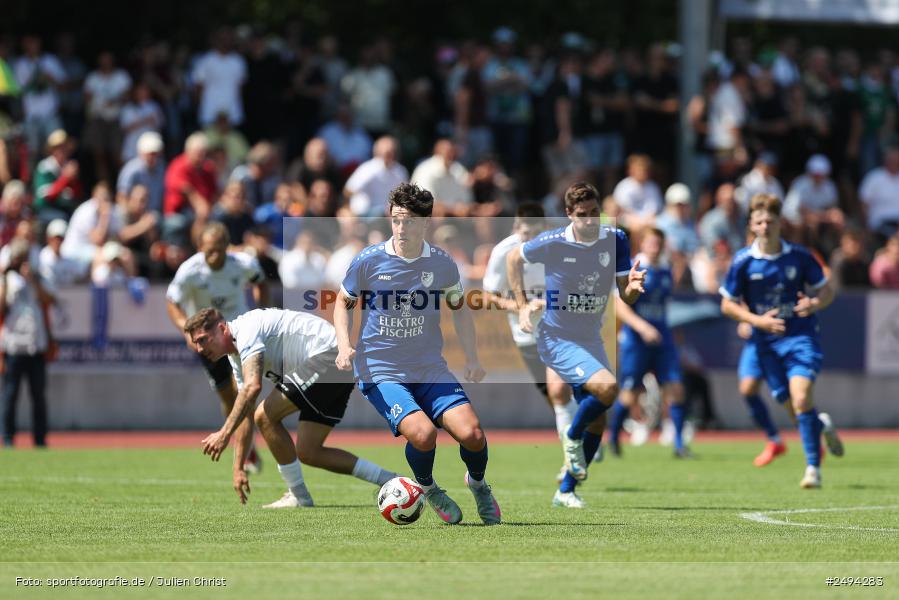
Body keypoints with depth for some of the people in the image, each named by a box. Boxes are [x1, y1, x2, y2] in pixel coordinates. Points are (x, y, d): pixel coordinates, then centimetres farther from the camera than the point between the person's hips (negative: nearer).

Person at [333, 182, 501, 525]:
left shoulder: (442, 264, -1)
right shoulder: (368, 261, -8)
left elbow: (458, 307, 17)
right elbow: (343, 302, 8)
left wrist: (471, 359, 9)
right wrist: (344, 346, -8)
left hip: (431, 371, 3)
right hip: (380, 372, -2)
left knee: (471, 433, -16)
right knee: (423, 433, -28)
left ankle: (478, 484, 19)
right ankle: (427, 488, 6)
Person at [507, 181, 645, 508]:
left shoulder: (615, 241, -5)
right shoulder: (552, 243, -15)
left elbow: (626, 297, -2)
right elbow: (514, 259, 4)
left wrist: (633, 286, -26)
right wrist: (522, 305, -1)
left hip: (591, 340, 6)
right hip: (557, 341, -5)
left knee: (597, 423, 6)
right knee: (607, 386, -28)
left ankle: (566, 491, 22)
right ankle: (572, 437, -1)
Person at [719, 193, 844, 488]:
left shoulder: (799, 256, -4)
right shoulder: (743, 261, -4)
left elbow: (826, 290, 7)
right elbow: (727, 304, 2)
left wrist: (814, 304, -16)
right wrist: (757, 320, -13)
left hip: (801, 336, -2)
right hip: (767, 342, 2)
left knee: (801, 398, -20)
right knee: (796, 406, 5)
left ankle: (813, 467, -13)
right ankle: (823, 426, 41)